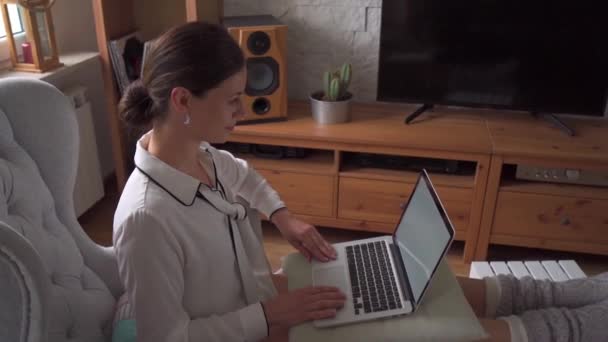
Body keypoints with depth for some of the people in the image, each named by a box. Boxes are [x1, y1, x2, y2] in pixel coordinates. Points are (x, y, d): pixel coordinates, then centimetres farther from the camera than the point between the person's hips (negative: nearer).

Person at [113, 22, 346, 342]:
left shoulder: (201, 154, -11)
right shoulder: (147, 217, -33)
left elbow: (242, 175, 13)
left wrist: (283, 217, 0)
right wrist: (268, 315, -24)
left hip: (255, 300, 6)